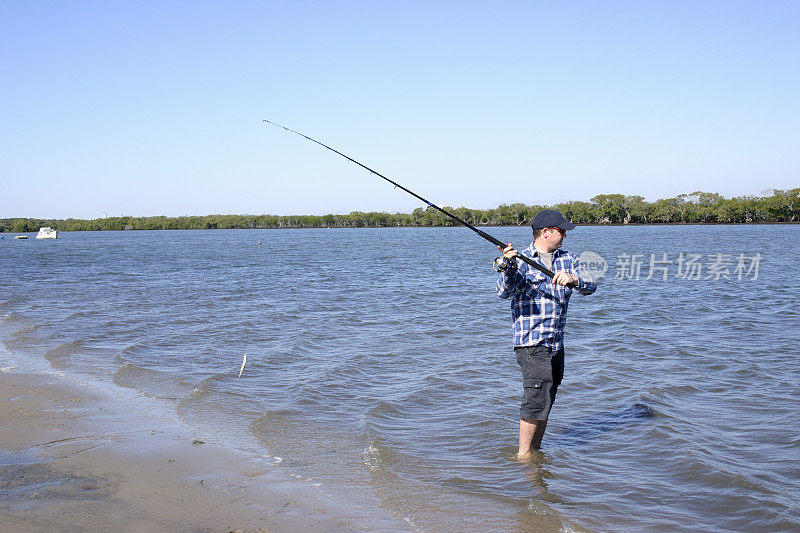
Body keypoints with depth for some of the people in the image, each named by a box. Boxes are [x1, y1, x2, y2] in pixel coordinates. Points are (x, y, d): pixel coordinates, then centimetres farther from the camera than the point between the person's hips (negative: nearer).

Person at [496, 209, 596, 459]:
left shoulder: (567, 259, 11)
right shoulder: (521, 261, -4)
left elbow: (590, 286, 1)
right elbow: (504, 291, -17)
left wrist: (572, 278, -20)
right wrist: (509, 267, -34)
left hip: (556, 342, 7)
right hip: (531, 342, -6)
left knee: (547, 400, 12)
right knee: (537, 398, -13)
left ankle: (535, 450, 24)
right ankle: (522, 456, -3)